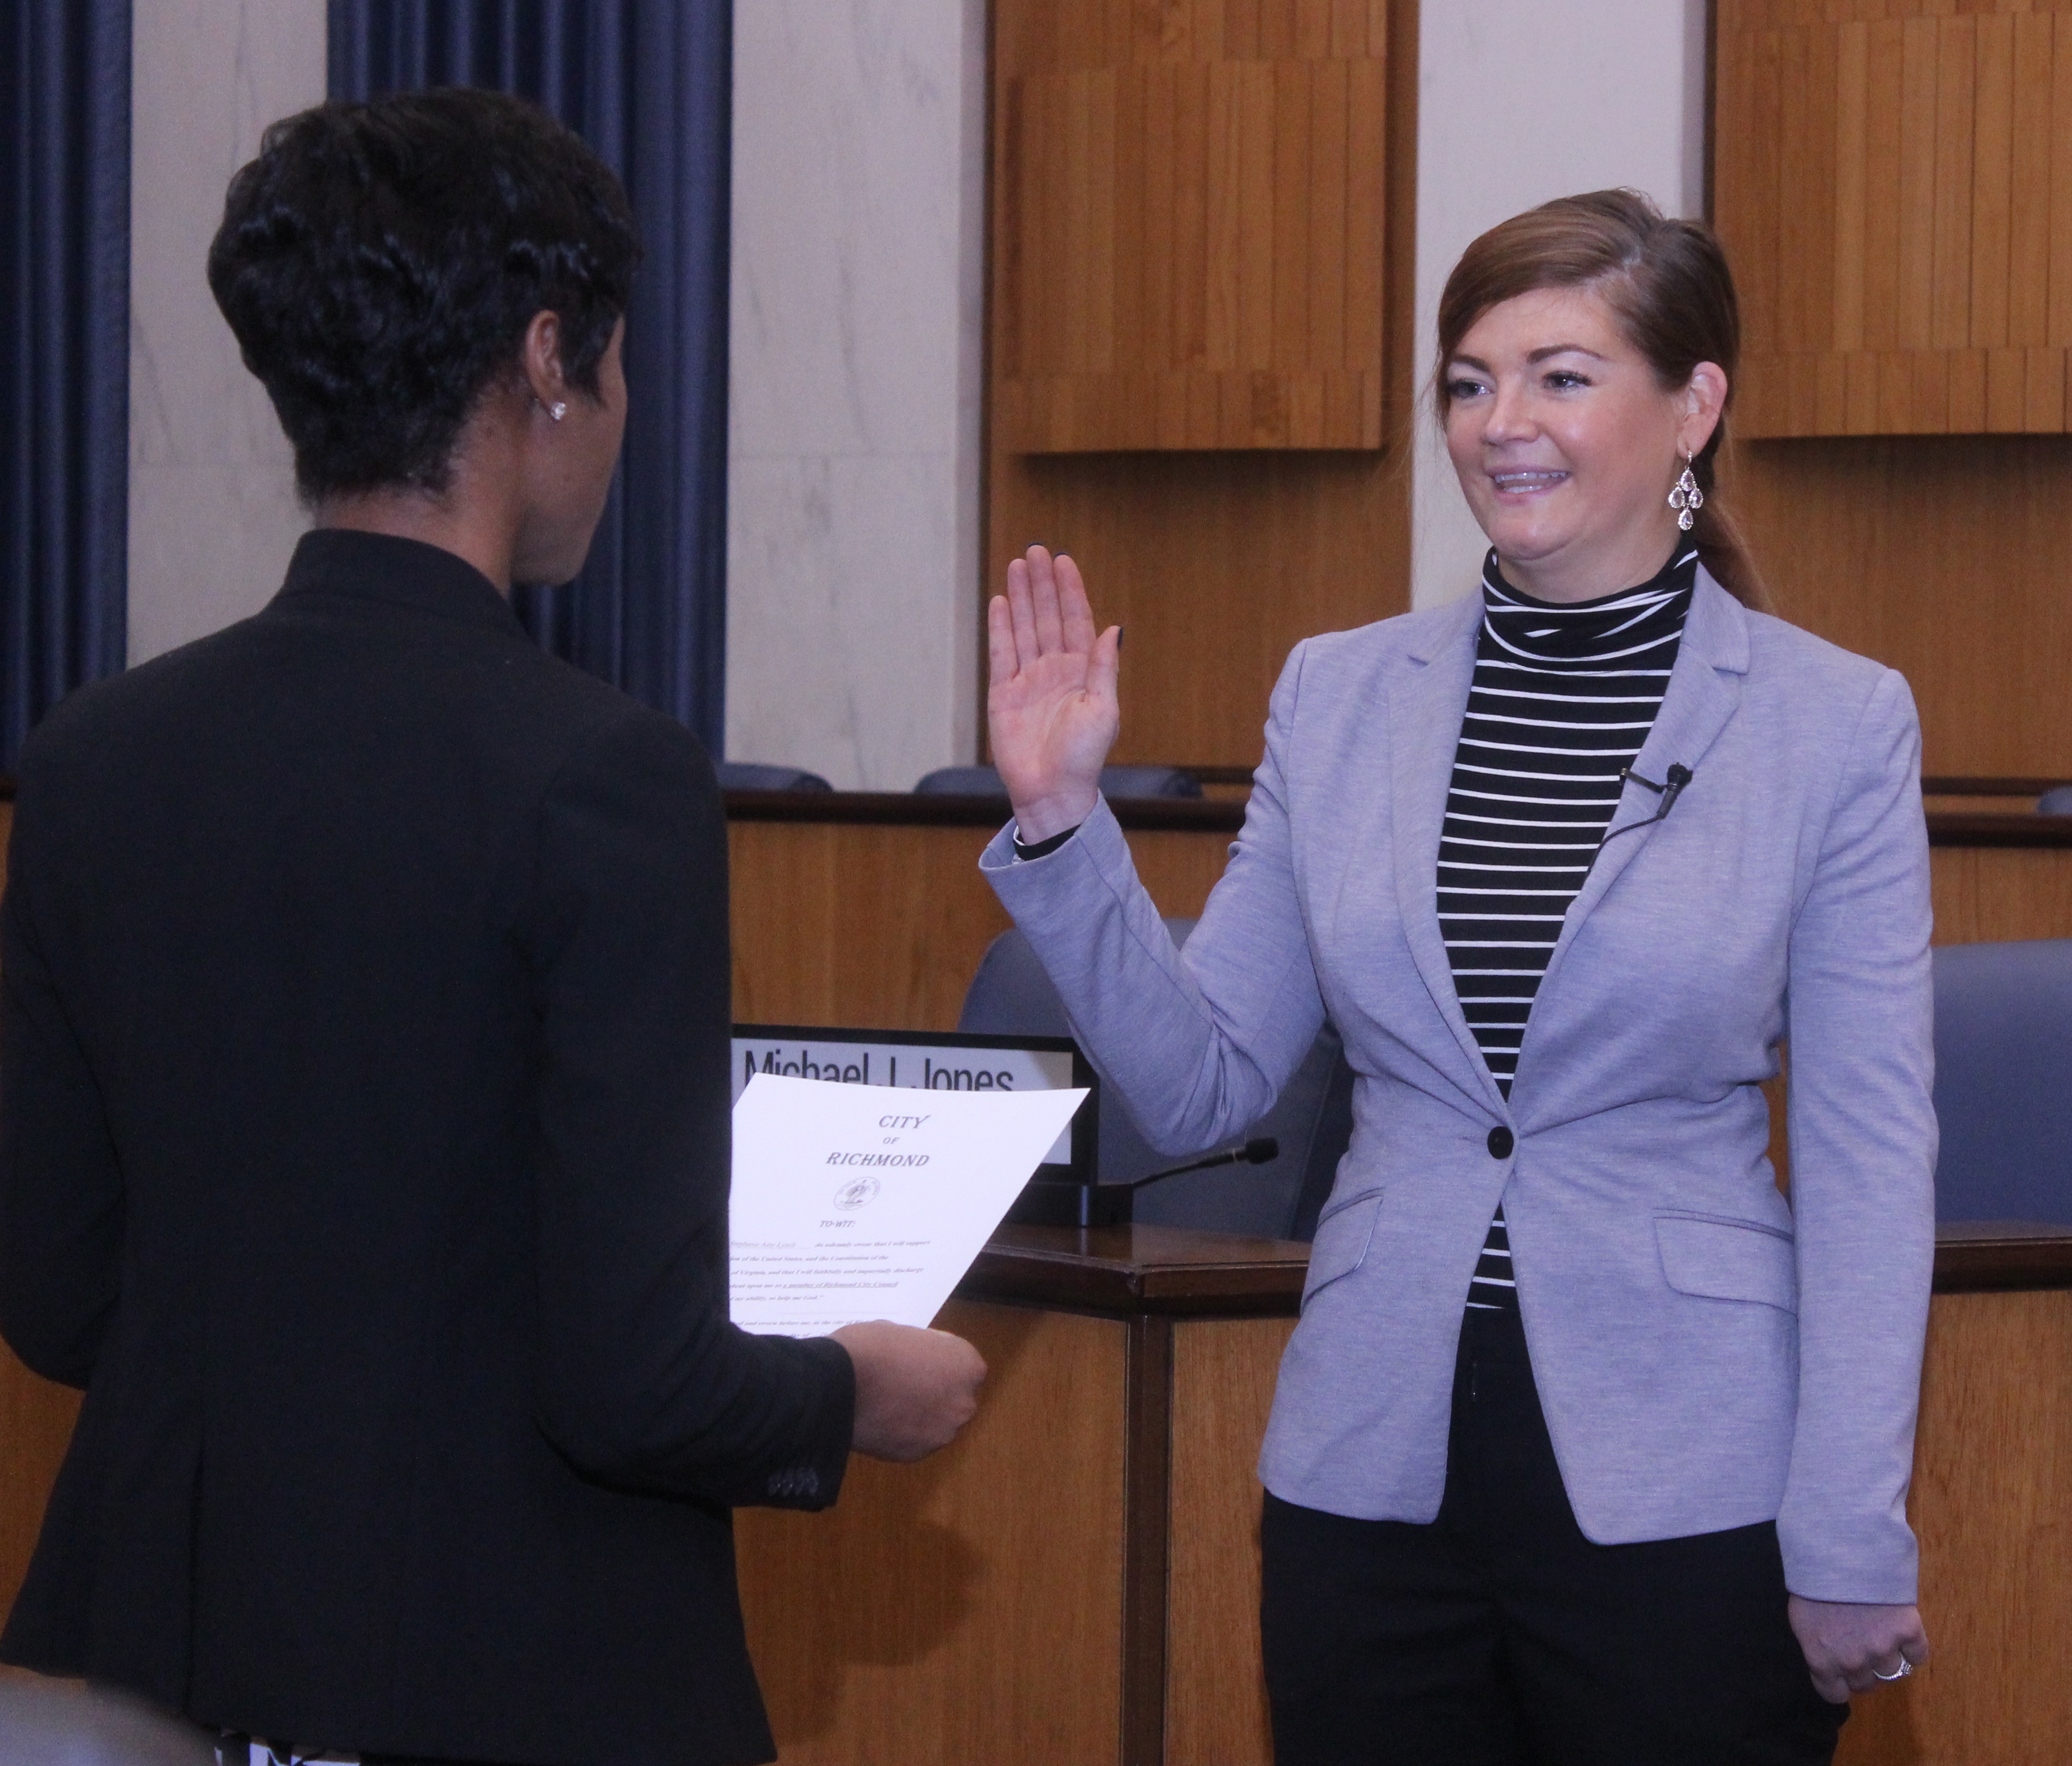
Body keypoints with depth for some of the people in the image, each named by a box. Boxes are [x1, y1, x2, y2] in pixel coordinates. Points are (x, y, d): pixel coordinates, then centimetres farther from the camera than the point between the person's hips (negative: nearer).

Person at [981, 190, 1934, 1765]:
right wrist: (1061, 824, -5)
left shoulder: (1835, 724, -3)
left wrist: (1852, 1546, -8)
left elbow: (1869, 1162, -4)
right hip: (1377, 1467, 3)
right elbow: (1200, 1085, 7)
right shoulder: (1340, 698, 6)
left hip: (1682, 1496, -3)